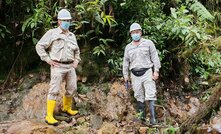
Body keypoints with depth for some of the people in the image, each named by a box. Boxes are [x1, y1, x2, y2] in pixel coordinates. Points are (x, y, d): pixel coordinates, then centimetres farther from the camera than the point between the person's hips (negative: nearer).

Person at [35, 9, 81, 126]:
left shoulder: (72, 36, 16)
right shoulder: (52, 33, -3)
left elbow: (76, 50, 31)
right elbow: (39, 46, -4)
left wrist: (76, 60, 15)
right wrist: (48, 59, -9)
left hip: (70, 66, 6)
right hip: (57, 66, -6)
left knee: (72, 88, 12)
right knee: (54, 90, -9)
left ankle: (67, 108, 34)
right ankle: (49, 116, -6)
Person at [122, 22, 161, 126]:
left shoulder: (148, 43, 5)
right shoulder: (128, 47, 15)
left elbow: (155, 57, 2)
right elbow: (126, 62, 18)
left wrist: (156, 71, -6)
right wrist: (125, 75, 14)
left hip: (147, 72, -3)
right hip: (135, 75, 3)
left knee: (150, 96, -10)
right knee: (139, 97, 5)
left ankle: (153, 118, -10)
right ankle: (142, 116, 11)